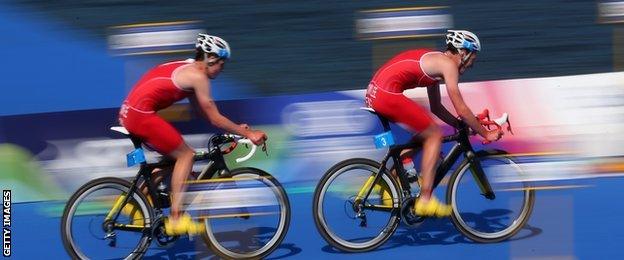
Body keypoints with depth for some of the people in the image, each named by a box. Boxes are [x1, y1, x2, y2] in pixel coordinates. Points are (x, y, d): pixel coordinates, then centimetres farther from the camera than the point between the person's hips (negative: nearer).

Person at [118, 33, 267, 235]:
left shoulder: (186, 69, 19)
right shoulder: (198, 76, -10)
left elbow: (202, 111, 23)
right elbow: (214, 118, -9)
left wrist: (237, 128, 20)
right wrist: (247, 133, -3)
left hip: (129, 111, 10)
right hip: (141, 115, -10)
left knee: (172, 156, 20)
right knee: (186, 155, -3)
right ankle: (175, 217, -7)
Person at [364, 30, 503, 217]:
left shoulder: (434, 62, 24)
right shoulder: (448, 63, -4)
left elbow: (436, 108, 30)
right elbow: (461, 109, -6)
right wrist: (486, 133, 3)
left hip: (374, 94, 10)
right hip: (387, 95, -10)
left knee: (421, 133, 23)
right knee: (435, 135, -3)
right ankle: (425, 200, -5)